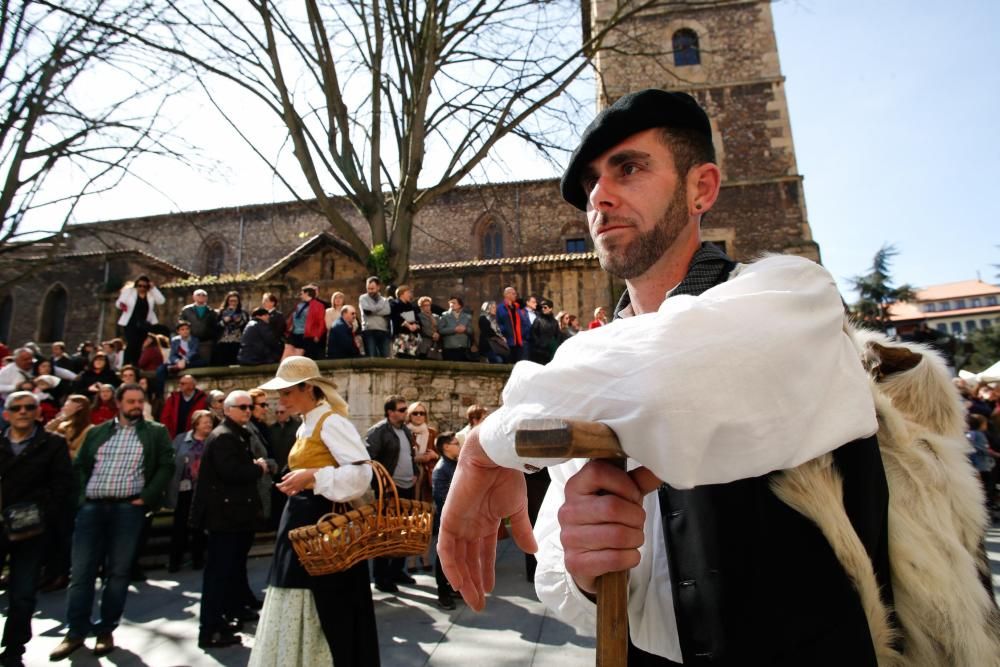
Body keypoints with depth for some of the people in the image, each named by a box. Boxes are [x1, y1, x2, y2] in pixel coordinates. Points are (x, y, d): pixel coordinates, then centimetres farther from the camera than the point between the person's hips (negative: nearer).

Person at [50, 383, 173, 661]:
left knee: (118, 571, 4)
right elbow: (79, 465, 14)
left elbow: (166, 466, -2)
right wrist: (82, 494, 0)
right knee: (81, 571, 5)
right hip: (92, 507, 3)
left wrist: (147, 497, -10)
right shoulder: (96, 432, 14)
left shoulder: (156, 432, 4)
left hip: (129, 508, -2)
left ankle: (106, 630, 17)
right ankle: (76, 632, 18)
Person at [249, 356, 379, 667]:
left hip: (324, 521, -9)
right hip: (302, 521, 9)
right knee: (296, 607, 16)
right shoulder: (305, 427, 14)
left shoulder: (331, 421, -15)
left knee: (326, 604, 2)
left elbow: (362, 471, -23)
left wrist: (312, 477, -25)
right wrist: (297, 483, 6)